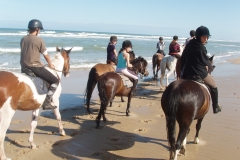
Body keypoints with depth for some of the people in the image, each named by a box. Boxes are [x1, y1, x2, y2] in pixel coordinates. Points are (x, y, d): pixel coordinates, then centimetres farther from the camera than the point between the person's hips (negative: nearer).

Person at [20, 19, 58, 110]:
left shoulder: (23, 39, 11)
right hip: (35, 67, -7)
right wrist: (50, 65, 19)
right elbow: (46, 55, 0)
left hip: (24, 68, 7)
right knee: (55, 81, 1)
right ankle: (47, 102, -6)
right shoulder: (39, 40, -8)